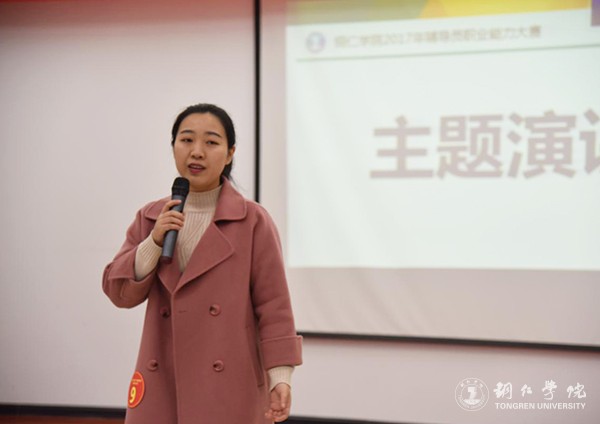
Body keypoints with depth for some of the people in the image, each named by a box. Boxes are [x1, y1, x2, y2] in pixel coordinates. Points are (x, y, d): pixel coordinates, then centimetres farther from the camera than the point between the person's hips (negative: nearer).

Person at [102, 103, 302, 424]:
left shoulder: (253, 221, -4)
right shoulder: (150, 218, 9)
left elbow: (273, 305, -5)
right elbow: (120, 292, 5)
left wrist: (280, 377, -11)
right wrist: (154, 242, -10)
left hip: (230, 387, -4)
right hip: (162, 385, 4)